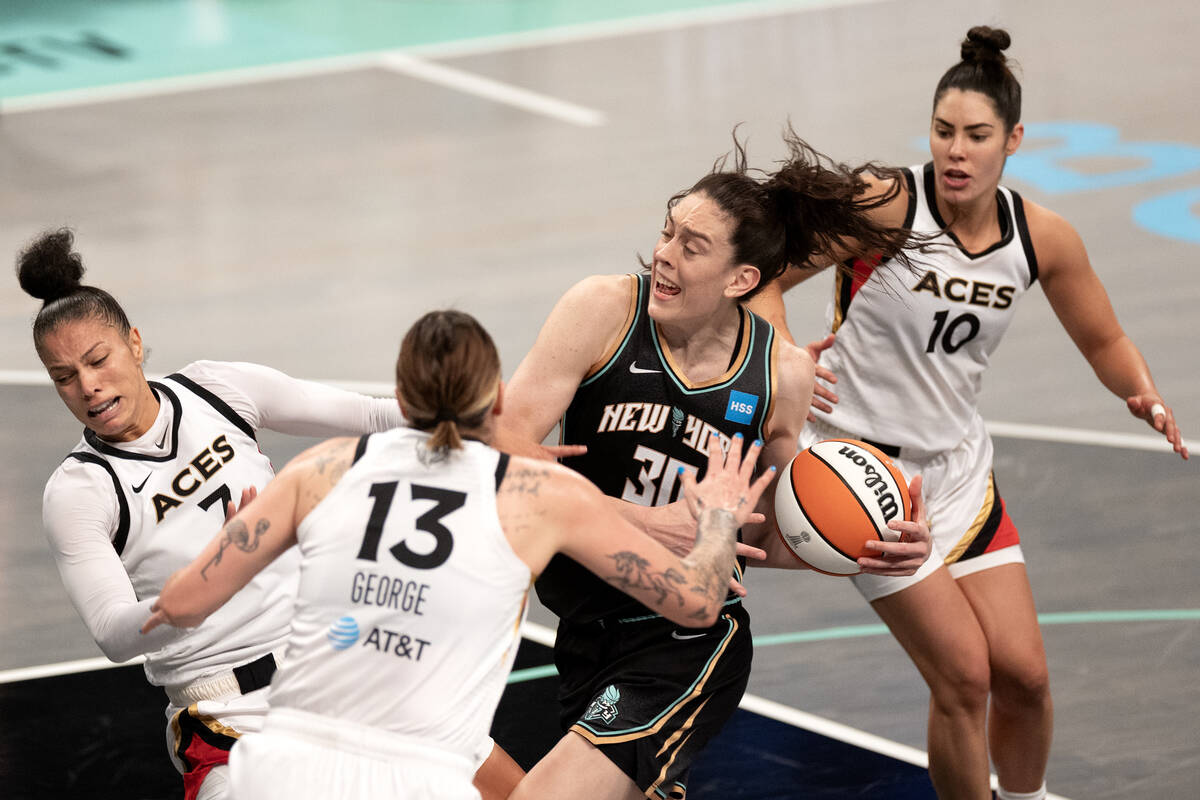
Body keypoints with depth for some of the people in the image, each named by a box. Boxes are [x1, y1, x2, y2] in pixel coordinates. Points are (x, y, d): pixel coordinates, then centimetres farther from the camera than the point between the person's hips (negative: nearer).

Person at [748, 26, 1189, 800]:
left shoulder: (1043, 237, -4)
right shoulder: (886, 205, -18)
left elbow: (1103, 339, 10)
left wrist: (1145, 394, -9)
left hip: (959, 468, 5)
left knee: (1023, 672, 2)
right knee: (964, 674, -10)